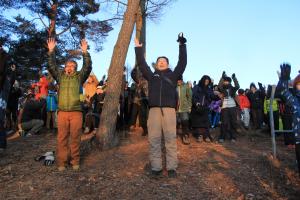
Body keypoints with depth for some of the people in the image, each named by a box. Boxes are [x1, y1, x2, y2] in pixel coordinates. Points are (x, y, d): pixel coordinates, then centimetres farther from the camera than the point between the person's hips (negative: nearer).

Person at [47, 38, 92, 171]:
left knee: (75, 137, 3)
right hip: (62, 112, 2)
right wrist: (51, 51, -4)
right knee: (62, 138, 4)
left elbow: (88, 67, -3)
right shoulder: (60, 76, 15)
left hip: (76, 112, -1)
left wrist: (85, 52, -12)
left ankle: (75, 161, 15)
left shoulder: (79, 77, 9)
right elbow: (51, 66, 6)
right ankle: (61, 162, 13)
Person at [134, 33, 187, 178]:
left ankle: (172, 167, 5)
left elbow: (182, 63, 14)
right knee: (154, 139, 0)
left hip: (169, 109, -1)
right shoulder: (151, 75, 22)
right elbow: (141, 64, 22)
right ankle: (156, 167, 8)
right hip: (154, 109, 1)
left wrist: (182, 45, 12)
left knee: (170, 138, -2)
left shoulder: (173, 75, 19)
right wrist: (138, 48, 23)